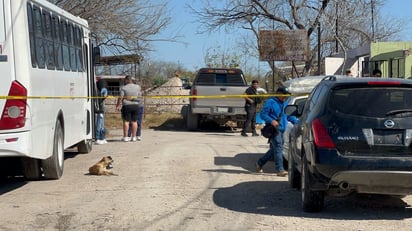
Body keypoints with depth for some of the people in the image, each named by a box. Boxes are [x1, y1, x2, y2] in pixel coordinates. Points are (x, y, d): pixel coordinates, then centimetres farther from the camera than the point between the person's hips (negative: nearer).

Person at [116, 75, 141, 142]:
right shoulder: (137, 87, 6)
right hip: (135, 105, 4)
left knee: (126, 121, -1)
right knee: (134, 121, 7)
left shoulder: (124, 88, -7)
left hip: (126, 106, -4)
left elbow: (120, 98, -9)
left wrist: (117, 105, -2)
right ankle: (134, 137, 8)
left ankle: (125, 137, -2)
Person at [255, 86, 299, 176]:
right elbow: (263, 114, -10)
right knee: (278, 147, -15)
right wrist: (271, 121, -24)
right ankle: (279, 169, -16)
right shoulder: (270, 102, -6)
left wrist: (297, 122, 9)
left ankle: (260, 163, 27)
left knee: (274, 149, 12)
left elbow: (290, 116, 25)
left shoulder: (285, 103, 20)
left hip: (281, 129, 9)